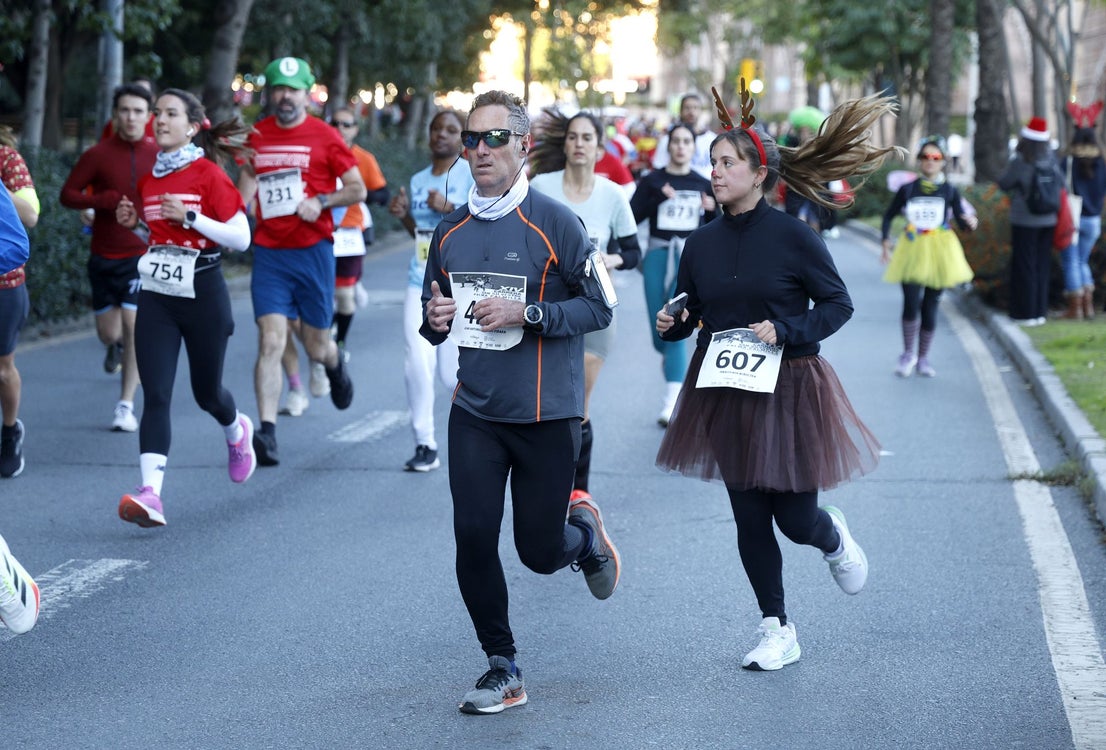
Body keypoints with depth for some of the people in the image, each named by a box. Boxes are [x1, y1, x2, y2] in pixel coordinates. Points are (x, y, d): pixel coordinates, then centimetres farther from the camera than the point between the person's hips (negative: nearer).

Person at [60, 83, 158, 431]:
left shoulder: (160, 156, -1)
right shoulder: (98, 155, -5)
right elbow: (67, 194, -1)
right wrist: (103, 200, -18)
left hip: (142, 255, -1)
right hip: (104, 256, 1)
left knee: (133, 325, -11)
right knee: (108, 333, 6)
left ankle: (126, 406, -2)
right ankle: (117, 346, 46)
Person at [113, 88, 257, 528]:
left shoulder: (208, 174, -9)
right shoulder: (148, 180, 7)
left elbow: (241, 238, -11)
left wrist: (189, 216, -19)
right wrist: (134, 224, 1)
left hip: (202, 294, -4)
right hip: (156, 295, 4)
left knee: (206, 391, 13)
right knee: (155, 395, -9)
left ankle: (237, 432, 48)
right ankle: (150, 493, -19)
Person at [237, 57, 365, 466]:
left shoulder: (324, 136, -2)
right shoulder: (257, 136, 7)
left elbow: (358, 189, 1)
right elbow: (245, 188, 18)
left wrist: (321, 201, -14)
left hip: (313, 251, -2)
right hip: (269, 252, 2)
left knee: (316, 348, 9)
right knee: (270, 342, -12)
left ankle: (335, 365, 47)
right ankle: (266, 432, -15)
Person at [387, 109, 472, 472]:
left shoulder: (472, 173, -3)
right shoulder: (418, 180, 15)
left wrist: (449, 208, -21)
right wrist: (403, 215, 6)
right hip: (421, 282, 5)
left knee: (452, 372, -3)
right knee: (417, 363, -8)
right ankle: (425, 444, 0)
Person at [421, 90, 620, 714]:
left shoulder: (556, 223, -10)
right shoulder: (451, 230, 7)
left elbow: (597, 309, -10)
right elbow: (436, 312, 19)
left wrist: (525, 314, -21)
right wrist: (436, 320, -5)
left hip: (547, 415, -4)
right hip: (475, 411, 4)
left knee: (539, 551, 2)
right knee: (474, 538, -5)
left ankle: (585, 533, 39)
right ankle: (503, 669, 11)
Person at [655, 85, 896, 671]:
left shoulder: (791, 236, -11)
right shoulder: (702, 243, 2)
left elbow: (838, 303, -7)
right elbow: (690, 310, 11)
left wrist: (786, 330, -20)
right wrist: (670, 324, -11)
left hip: (789, 389, -4)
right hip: (725, 392, 4)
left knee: (795, 518, -1)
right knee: (749, 516, 5)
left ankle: (834, 539, 38)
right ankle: (777, 630, 18)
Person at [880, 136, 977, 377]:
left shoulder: (949, 191, 1)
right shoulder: (907, 189, 1)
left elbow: (962, 220, 1)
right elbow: (889, 215, 12)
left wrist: (970, 223, -22)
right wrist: (886, 244, 2)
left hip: (939, 254, 0)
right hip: (912, 251, 0)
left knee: (930, 307, 5)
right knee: (911, 303, -13)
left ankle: (923, 358, 18)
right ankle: (907, 354, 6)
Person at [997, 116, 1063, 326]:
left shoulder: (1020, 163, -17)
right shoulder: (1051, 161, -3)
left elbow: (1004, 184, -6)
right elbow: (1061, 183, 4)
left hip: (1024, 221, -5)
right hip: (1048, 220, 5)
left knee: (1024, 267, 3)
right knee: (1042, 265, 13)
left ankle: (1025, 313, 5)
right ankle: (1040, 311, 17)